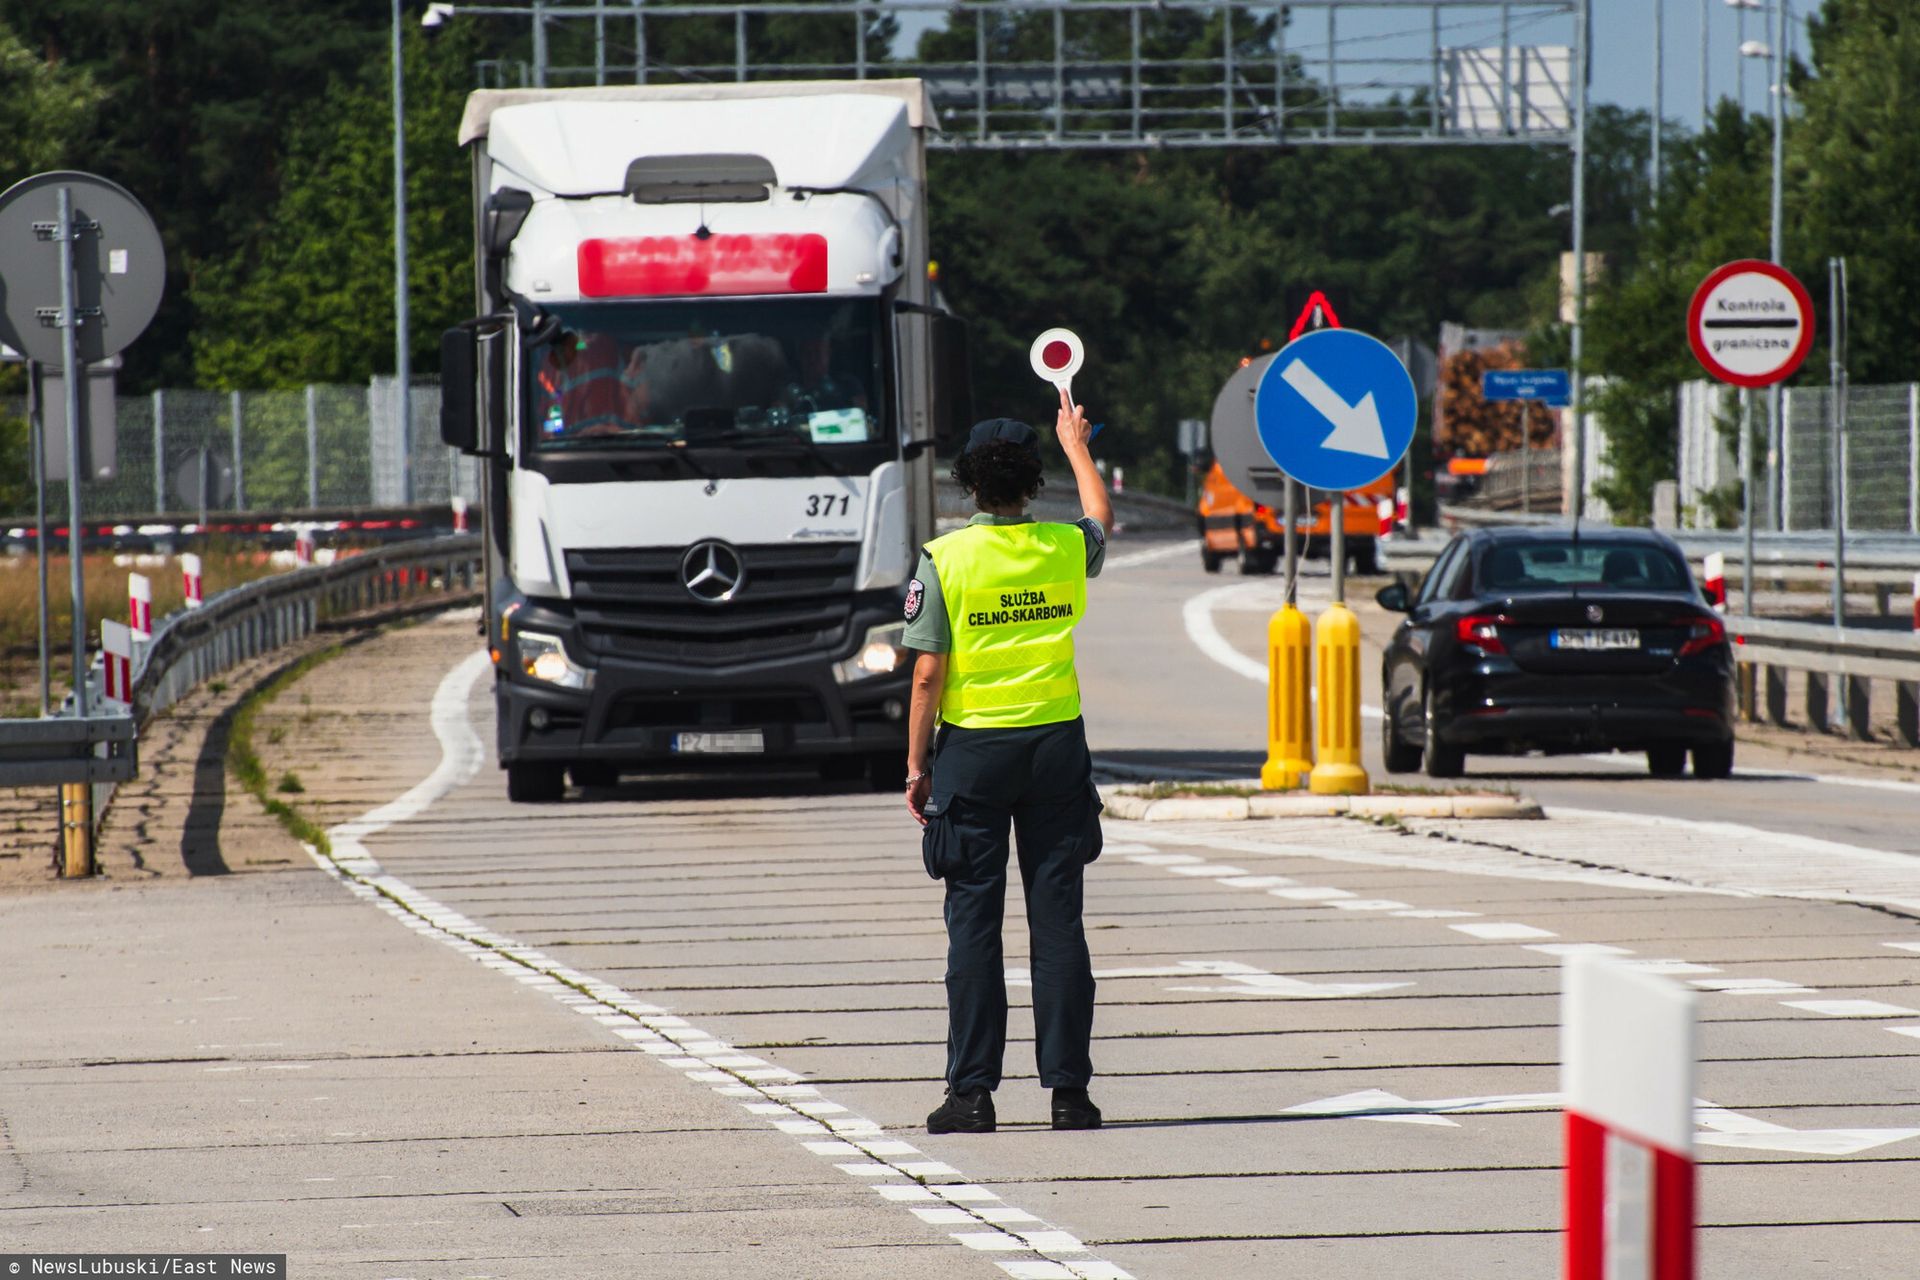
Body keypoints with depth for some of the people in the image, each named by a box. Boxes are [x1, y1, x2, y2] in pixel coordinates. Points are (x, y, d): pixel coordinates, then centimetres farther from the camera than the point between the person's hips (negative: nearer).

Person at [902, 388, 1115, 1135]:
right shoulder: (1065, 548, 1)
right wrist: (1075, 445, 43)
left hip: (972, 745, -2)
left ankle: (972, 1092, 0)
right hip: (1056, 742, 2)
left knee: (974, 924, 1)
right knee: (1057, 919, 5)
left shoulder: (944, 560, -8)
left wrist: (916, 767, -1)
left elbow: (928, 673, -9)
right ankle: (1068, 1088, 4)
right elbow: (1102, 519, 27)